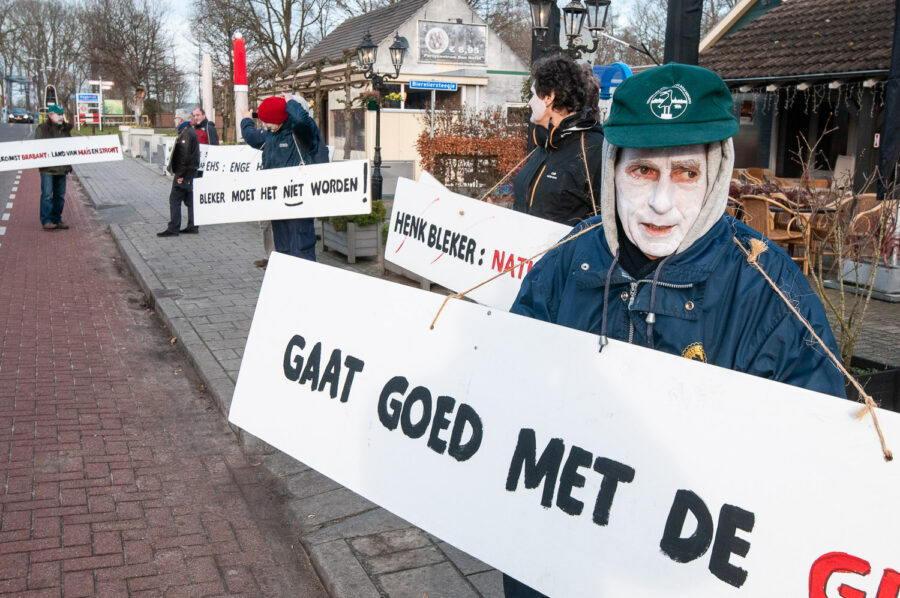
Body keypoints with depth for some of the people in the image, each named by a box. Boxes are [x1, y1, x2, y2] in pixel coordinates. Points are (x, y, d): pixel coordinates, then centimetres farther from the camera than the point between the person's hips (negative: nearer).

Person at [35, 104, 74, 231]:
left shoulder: (65, 129, 14)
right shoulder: (42, 129, -2)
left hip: (61, 168, 5)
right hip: (47, 168, -5)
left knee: (60, 195, 8)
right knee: (47, 194, -8)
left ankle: (57, 219, 16)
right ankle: (46, 221, -5)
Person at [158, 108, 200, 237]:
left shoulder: (187, 133, -16)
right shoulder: (189, 132, 17)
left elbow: (185, 156, -22)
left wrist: (181, 174, -21)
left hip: (184, 174, -10)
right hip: (188, 173, 10)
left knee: (175, 199, -8)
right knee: (189, 199, 12)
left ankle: (173, 229, -8)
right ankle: (193, 226, 16)